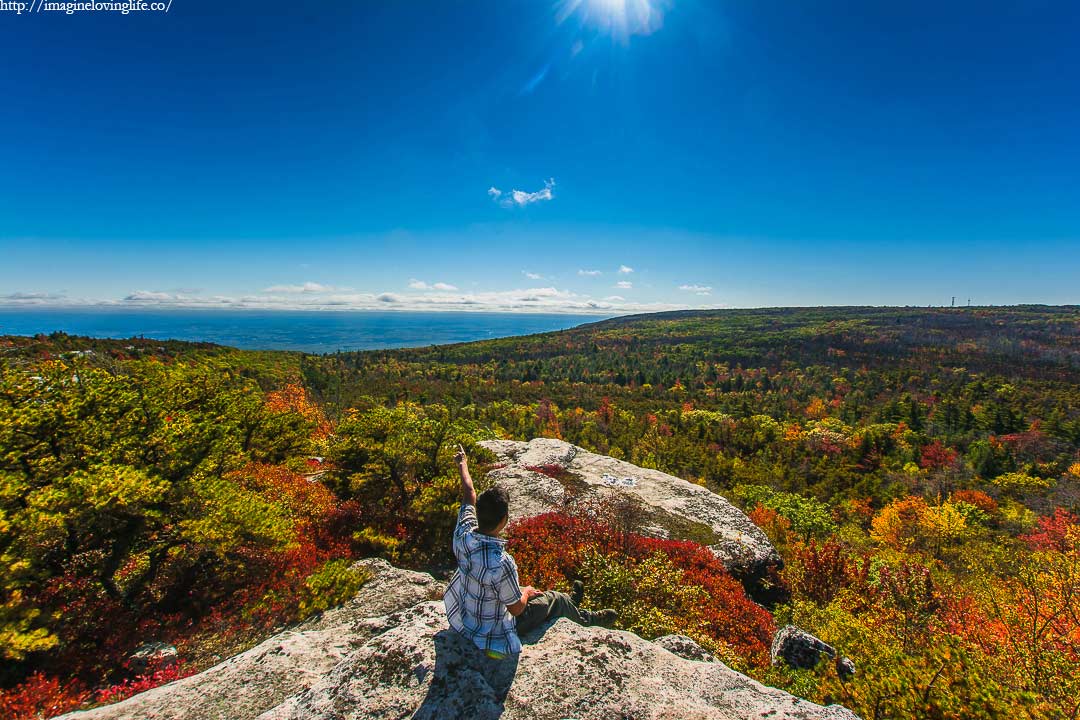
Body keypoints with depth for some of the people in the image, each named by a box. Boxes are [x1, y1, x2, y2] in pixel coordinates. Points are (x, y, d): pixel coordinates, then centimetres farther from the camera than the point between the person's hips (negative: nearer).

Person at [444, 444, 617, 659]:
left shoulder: (464, 535, -23)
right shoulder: (501, 564, -40)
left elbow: (469, 495, -5)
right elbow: (516, 608, -24)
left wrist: (463, 465, 13)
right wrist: (526, 592, -1)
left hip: (464, 617, 6)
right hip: (493, 634, -6)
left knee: (526, 592, 26)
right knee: (554, 599, 14)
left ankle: (569, 604, 54)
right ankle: (590, 621, 44)